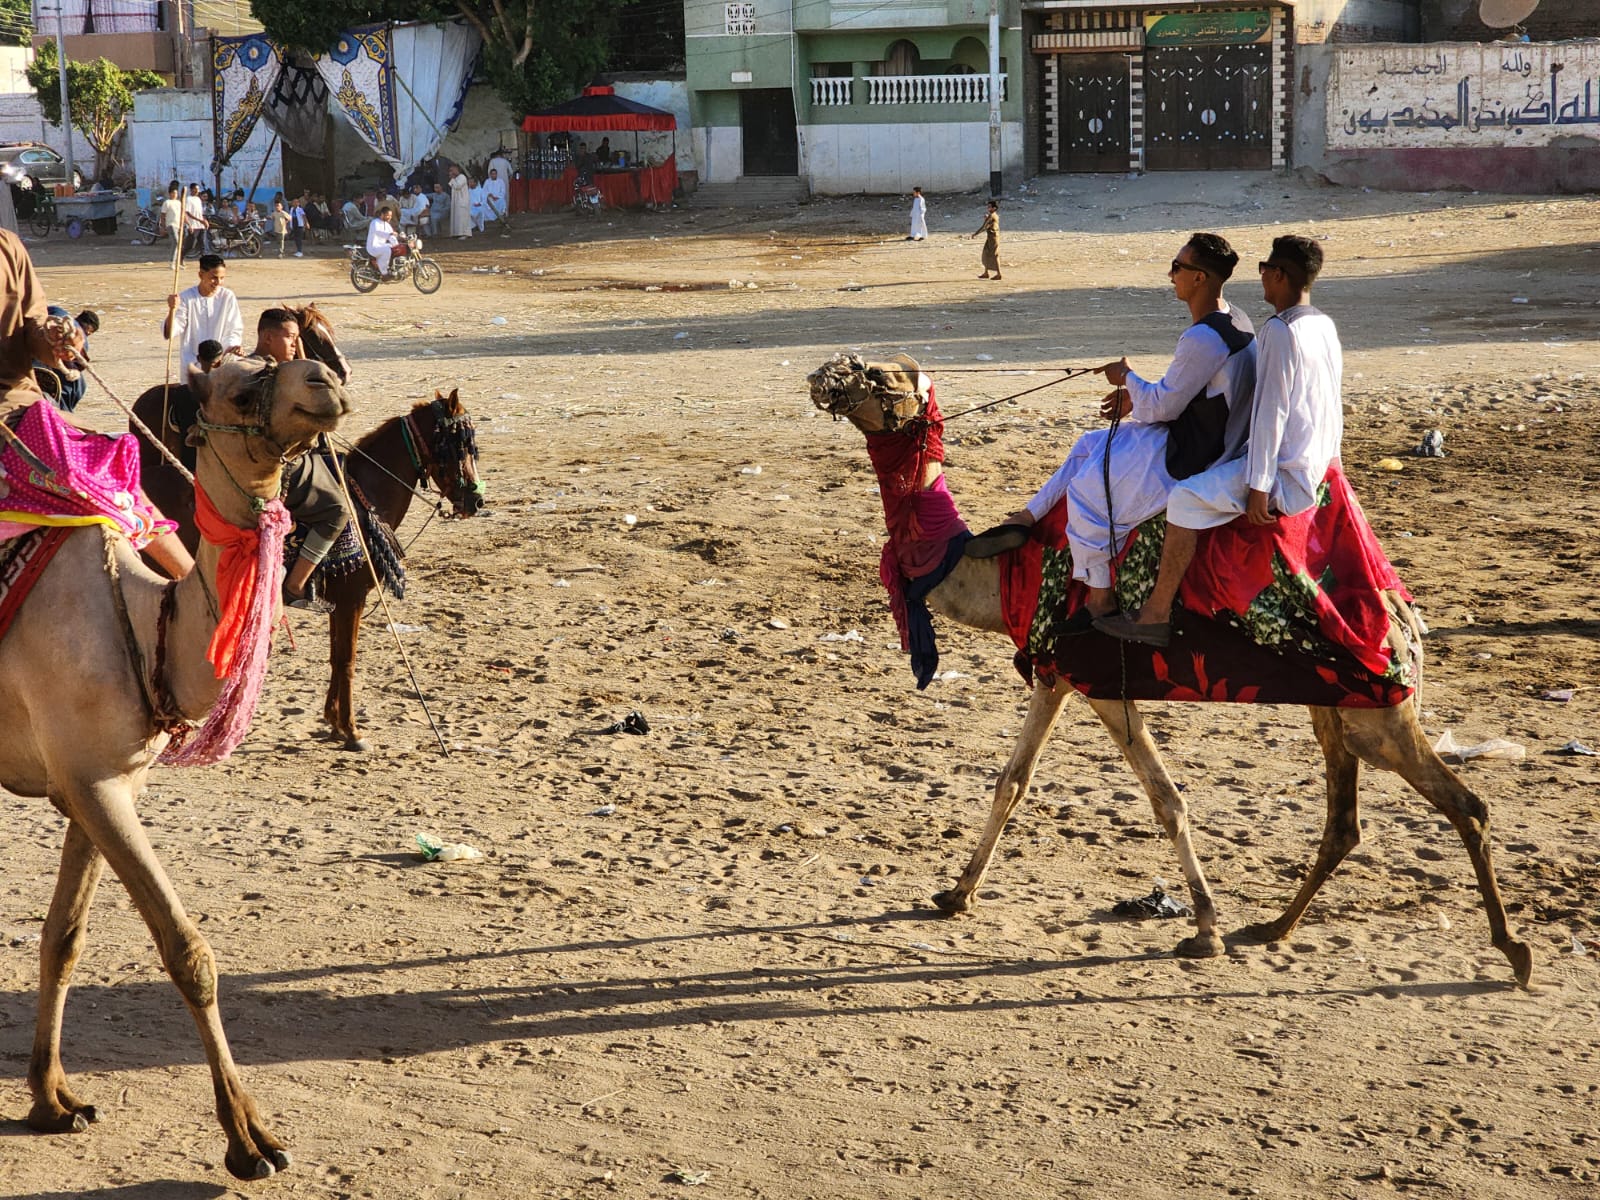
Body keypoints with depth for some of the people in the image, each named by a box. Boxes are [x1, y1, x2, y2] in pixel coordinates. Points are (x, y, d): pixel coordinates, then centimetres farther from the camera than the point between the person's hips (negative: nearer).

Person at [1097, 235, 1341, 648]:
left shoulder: (1279, 331, -18)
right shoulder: (1325, 326, 11)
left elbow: (1271, 412, -21)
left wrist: (1258, 487, -21)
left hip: (1286, 475, -10)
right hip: (1320, 467, 10)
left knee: (1185, 498, -19)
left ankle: (1156, 615, -19)